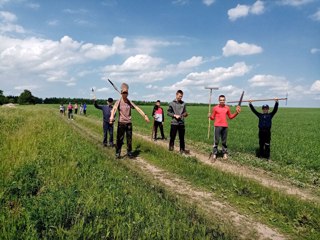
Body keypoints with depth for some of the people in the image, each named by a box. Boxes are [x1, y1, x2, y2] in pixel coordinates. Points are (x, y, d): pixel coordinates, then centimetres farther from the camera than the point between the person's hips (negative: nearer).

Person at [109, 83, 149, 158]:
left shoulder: (130, 102, 6)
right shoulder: (118, 102, -4)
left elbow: (137, 108, 1)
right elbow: (114, 109, -22)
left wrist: (145, 116, -8)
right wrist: (112, 116, -42)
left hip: (129, 123, 3)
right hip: (121, 123, -3)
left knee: (129, 139, 9)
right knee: (119, 139, 1)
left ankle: (129, 153, 21)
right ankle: (117, 153, 13)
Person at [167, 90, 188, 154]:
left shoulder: (183, 103, 7)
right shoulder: (172, 103, -1)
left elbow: (185, 112, 11)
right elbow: (168, 112, 0)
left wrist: (185, 114, -11)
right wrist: (175, 115, -13)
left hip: (181, 123, 3)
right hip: (174, 123, -3)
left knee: (182, 137, 8)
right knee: (172, 137, 4)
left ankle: (182, 150, 18)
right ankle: (171, 148, 19)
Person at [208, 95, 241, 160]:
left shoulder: (227, 108, 9)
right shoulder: (215, 108, 0)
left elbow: (230, 116, 19)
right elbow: (213, 118, 3)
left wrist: (236, 113, 8)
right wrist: (210, 116, -18)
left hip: (225, 126, 3)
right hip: (217, 126, -3)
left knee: (224, 141, 10)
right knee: (216, 140, -3)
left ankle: (225, 154, 19)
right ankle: (214, 154, 4)